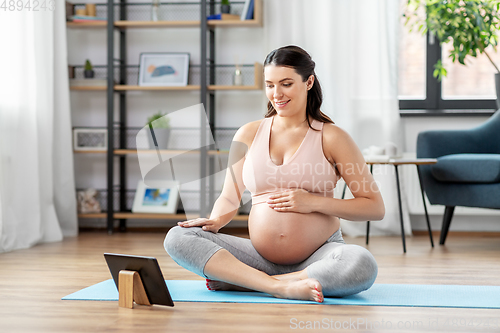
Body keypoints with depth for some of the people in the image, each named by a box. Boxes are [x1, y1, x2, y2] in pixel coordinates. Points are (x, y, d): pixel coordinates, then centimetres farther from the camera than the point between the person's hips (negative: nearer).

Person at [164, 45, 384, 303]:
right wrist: (215, 221, -7)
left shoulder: (331, 137, 1)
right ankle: (282, 286, -28)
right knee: (178, 238, -17)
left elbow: (375, 208, -2)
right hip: (260, 256, 3)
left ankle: (235, 280, -24)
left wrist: (314, 202, -12)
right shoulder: (249, 134, 10)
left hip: (318, 255, -2)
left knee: (362, 266, -37)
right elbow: (230, 198, 16)